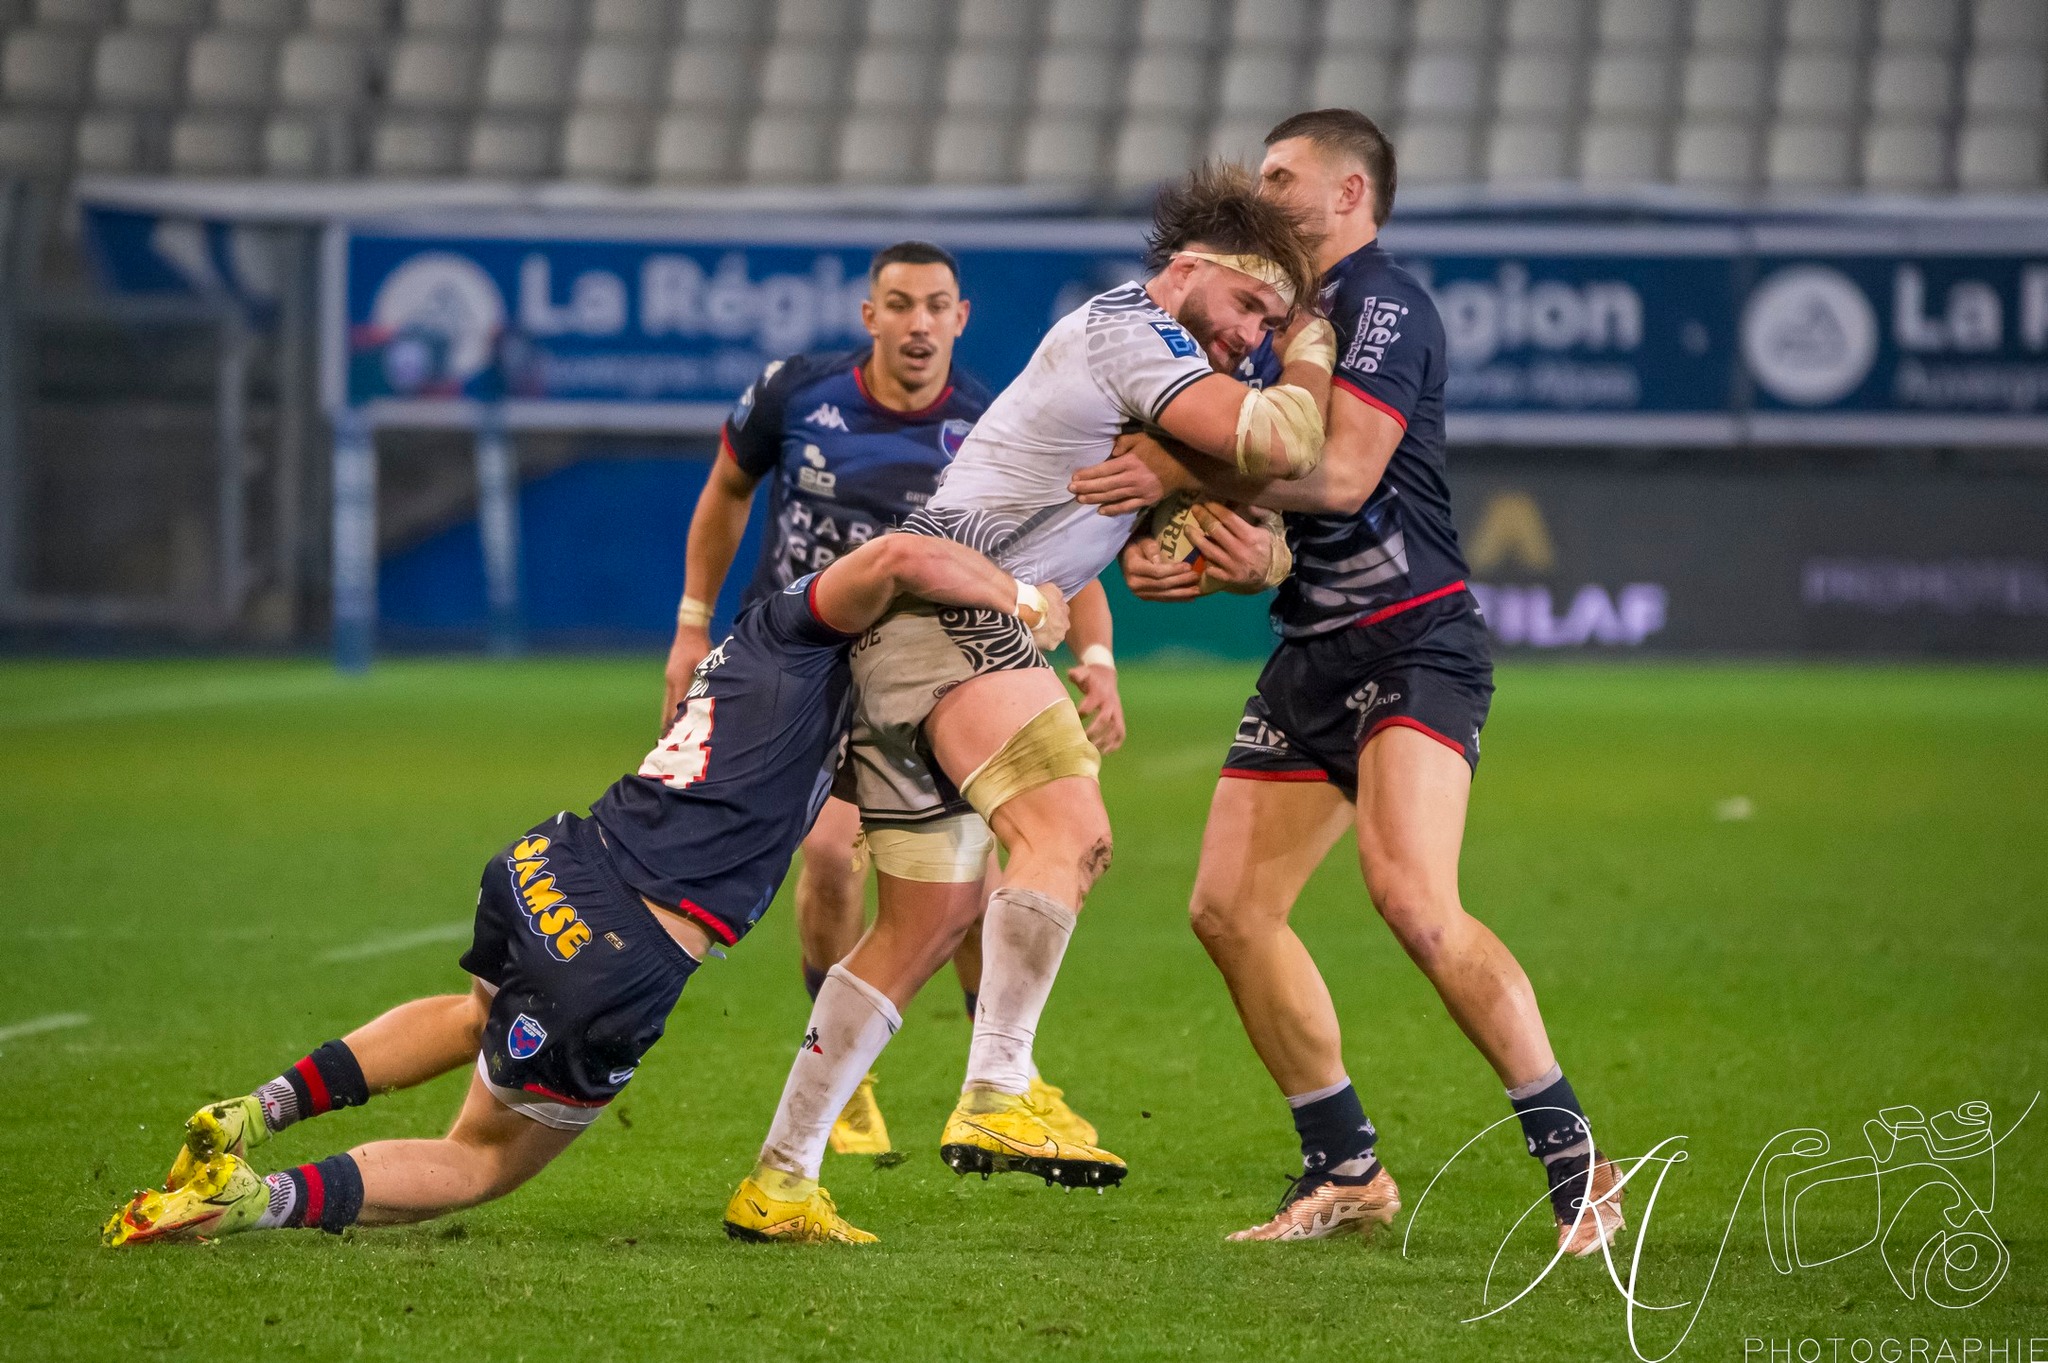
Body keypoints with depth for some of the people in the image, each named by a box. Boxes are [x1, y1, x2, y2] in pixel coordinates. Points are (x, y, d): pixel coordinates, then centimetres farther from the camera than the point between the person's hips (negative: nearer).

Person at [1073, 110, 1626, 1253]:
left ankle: (1575, 1159, -19)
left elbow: (1341, 474, -20)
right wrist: (1174, 556, 6)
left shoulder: (1384, 300, -9)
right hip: (1314, 653, 10)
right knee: (1229, 908, 4)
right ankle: (1348, 1171, 13)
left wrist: (1181, 471, -16)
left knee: (1414, 900, -25)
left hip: (1413, 644, -10)